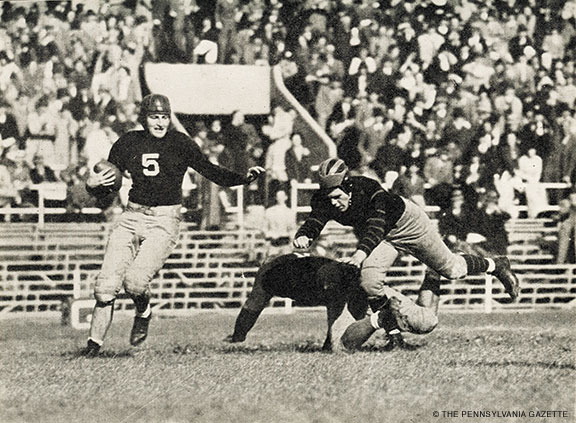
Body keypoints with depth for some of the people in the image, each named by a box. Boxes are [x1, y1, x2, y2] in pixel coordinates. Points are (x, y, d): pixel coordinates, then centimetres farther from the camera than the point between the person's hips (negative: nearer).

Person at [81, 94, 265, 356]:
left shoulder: (180, 143, 0)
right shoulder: (127, 143, 6)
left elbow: (211, 172, -3)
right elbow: (104, 191, 12)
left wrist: (244, 178, -18)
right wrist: (92, 185, -11)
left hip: (164, 221, -3)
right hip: (132, 217, 3)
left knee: (135, 280, -22)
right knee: (106, 284, -8)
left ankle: (143, 314, 12)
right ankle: (94, 342, 4)